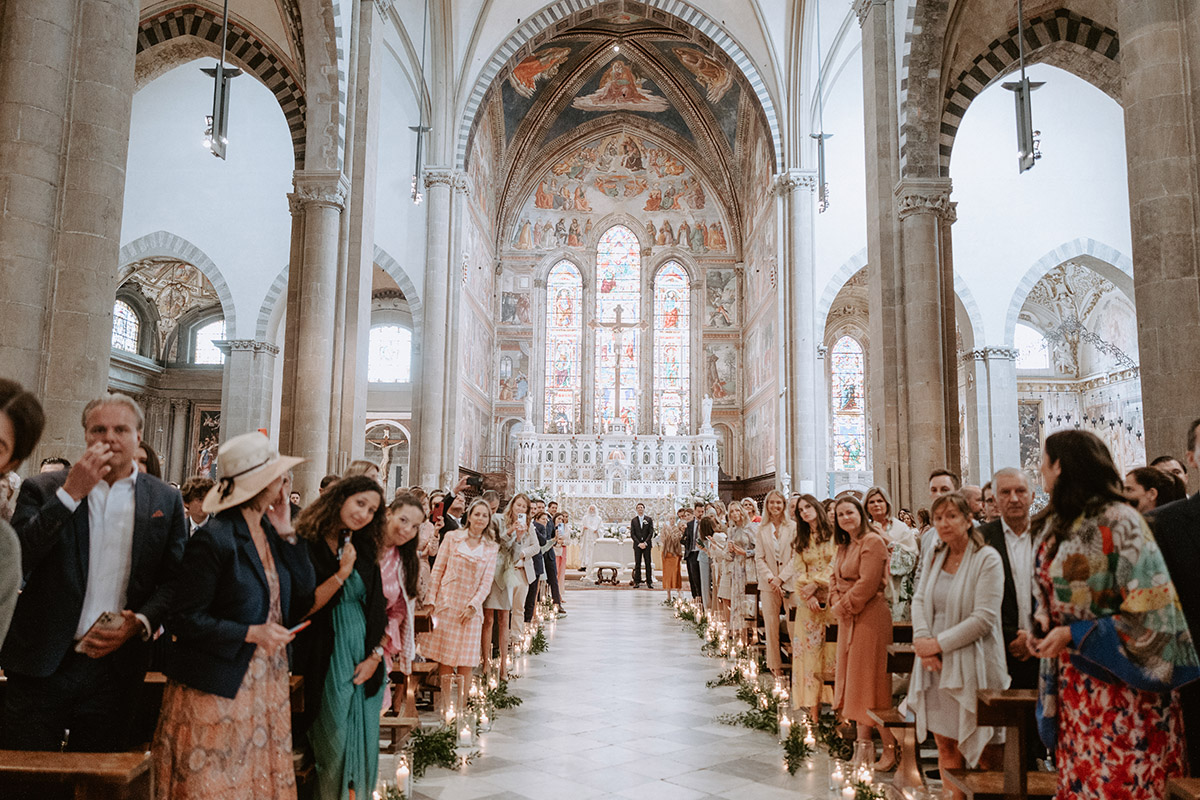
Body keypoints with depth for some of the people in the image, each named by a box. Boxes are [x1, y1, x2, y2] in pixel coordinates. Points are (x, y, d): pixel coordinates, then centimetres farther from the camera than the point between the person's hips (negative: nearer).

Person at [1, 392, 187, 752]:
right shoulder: (43, 489, 2)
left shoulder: (165, 500, 5)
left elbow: (173, 580, 6)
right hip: (41, 666, -1)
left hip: (114, 666, 1)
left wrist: (141, 622, -11)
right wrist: (70, 493, -16)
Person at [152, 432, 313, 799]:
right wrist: (250, 633, -20)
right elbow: (184, 620, -15)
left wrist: (287, 535, -4)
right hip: (218, 693, -7)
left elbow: (304, 597, 3)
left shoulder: (269, 531, 6)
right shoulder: (213, 539, -16)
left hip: (266, 689, 7)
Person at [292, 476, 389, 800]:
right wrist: (343, 572, -21)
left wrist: (376, 655, -3)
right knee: (332, 745, 7)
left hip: (366, 660, 5)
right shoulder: (306, 546, -11)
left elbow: (378, 608, 7)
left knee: (365, 742, 12)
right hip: (328, 660, -5)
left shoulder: (364, 549, 6)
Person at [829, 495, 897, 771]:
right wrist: (836, 603, -3)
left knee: (870, 680, -6)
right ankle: (863, 740, 21)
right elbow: (835, 578, 15)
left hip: (869, 617, -9)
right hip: (847, 618, 9)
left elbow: (867, 584, -19)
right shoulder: (843, 546, 15)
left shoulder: (872, 542, -13)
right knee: (852, 677, 12)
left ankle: (890, 748, 2)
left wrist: (843, 607, -11)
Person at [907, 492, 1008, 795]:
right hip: (935, 666, 5)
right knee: (945, 744, 9)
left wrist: (938, 643, -15)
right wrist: (921, 639, -9)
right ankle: (956, 795, 20)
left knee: (974, 745, 3)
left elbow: (984, 618, -15)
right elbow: (919, 600, 9)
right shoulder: (933, 556, 9)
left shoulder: (987, 559, -9)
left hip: (971, 665, -5)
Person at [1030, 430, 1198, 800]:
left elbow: (1150, 610, -17)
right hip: (1071, 683, 7)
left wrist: (1074, 635, -17)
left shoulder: (1119, 522, -15)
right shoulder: (1055, 525, 8)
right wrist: (1043, 620, 1)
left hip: (1116, 684, -7)